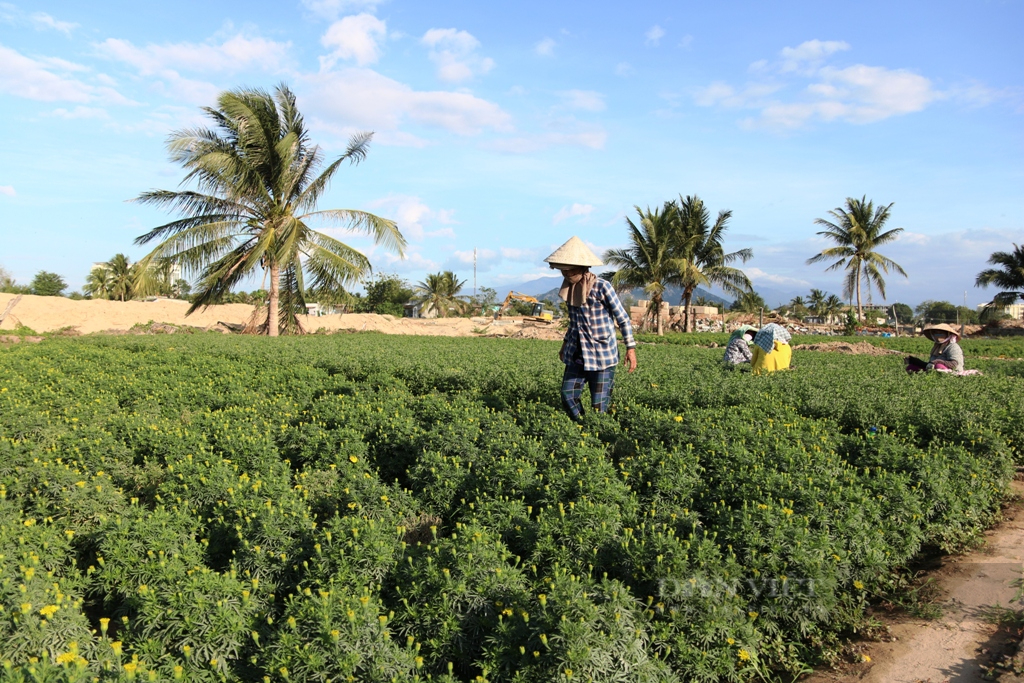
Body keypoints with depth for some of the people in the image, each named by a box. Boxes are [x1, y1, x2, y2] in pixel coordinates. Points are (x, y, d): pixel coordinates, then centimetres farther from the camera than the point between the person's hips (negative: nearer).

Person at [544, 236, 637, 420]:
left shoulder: (602, 287, -15)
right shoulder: (570, 288, 3)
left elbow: (623, 319, -9)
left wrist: (631, 348, -12)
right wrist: (565, 343, 21)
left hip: (602, 354, -6)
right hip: (577, 354, 6)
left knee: (599, 405, -1)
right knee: (568, 396, 4)